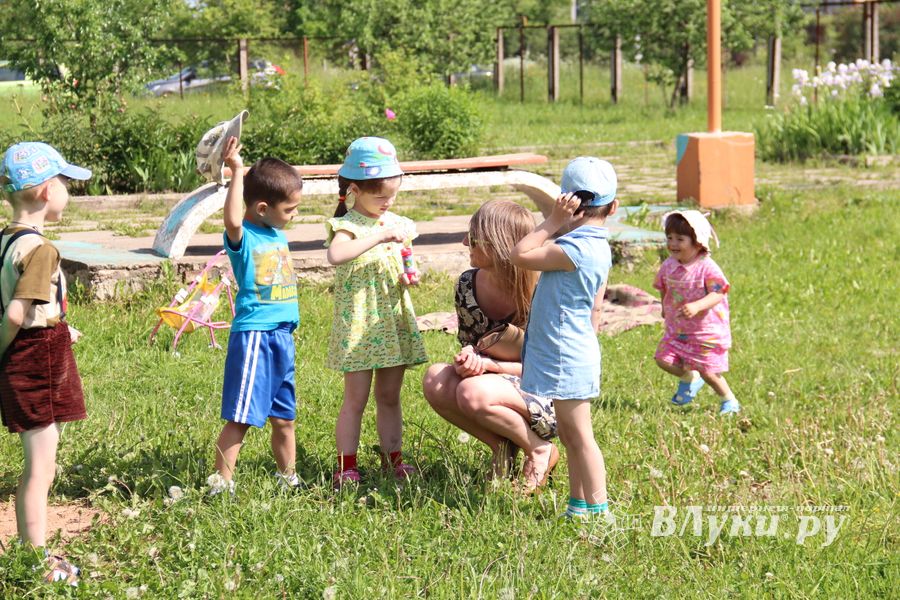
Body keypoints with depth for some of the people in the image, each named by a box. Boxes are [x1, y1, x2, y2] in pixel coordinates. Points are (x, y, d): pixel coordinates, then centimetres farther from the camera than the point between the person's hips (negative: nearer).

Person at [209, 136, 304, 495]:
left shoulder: (278, 236, 11)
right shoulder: (243, 237, -13)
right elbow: (233, 219, -33)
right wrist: (237, 172, -32)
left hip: (282, 335, 8)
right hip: (253, 335, -8)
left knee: (284, 417, 16)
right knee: (240, 417, -6)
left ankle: (289, 479, 27)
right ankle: (221, 483, -2)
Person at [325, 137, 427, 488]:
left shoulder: (397, 224, 9)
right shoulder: (347, 226, -11)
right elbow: (336, 255, -34)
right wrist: (380, 235, -33)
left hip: (395, 323, 5)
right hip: (359, 325, -5)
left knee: (390, 396, 12)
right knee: (355, 399, -1)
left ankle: (392, 459, 19)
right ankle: (346, 466, 6)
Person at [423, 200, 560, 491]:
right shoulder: (468, 284, -1)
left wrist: (488, 364, -26)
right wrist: (467, 360, -16)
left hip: (546, 400, -6)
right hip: (495, 383, 6)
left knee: (473, 392, -35)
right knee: (436, 380, -22)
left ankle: (539, 448, -8)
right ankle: (501, 446, -3)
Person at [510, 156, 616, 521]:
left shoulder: (576, 249, -22)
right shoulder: (598, 247, 9)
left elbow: (520, 255, -19)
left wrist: (554, 222, -15)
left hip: (566, 359, -10)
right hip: (577, 352, 10)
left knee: (579, 435, -4)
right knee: (569, 435, 16)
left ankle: (597, 510, 0)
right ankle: (578, 505, 24)